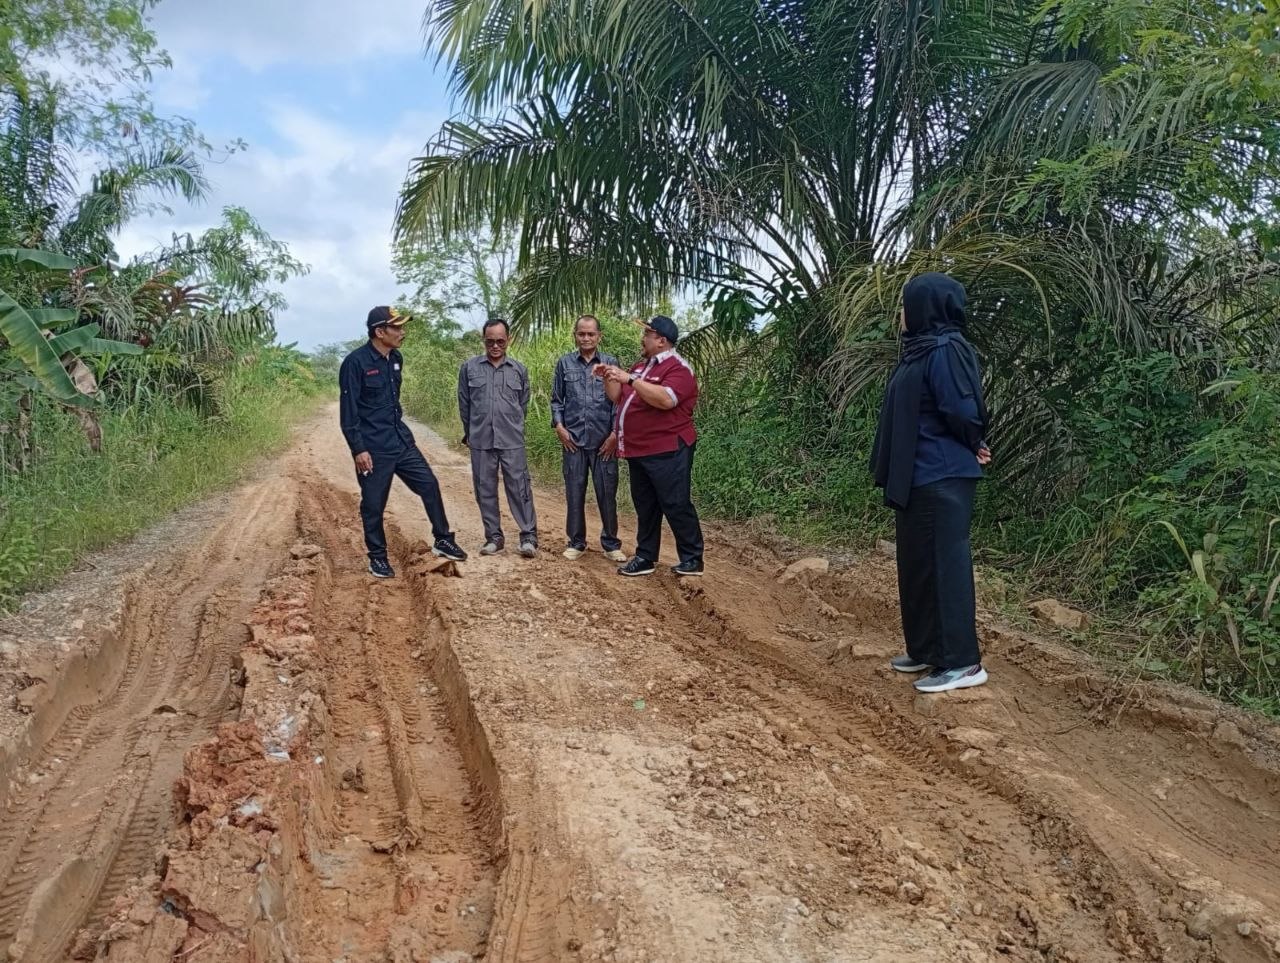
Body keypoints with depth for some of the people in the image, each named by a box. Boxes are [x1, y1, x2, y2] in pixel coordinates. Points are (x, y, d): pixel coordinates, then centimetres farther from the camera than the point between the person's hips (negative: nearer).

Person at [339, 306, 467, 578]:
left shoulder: (396, 358, 7)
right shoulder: (355, 362, -15)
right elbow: (348, 411, -15)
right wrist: (358, 449, -18)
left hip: (402, 441, 7)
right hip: (373, 448, -7)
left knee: (429, 485, 7)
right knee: (373, 504, 4)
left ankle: (443, 541, 21)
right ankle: (377, 557, 19)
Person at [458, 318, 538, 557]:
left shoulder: (519, 370, 4)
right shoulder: (469, 367, 2)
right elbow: (464, 405, 10)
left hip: (512, 442, -1)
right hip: (480, 442, 1)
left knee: (519, 489, -2)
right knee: (485, 490, 6)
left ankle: (528, 536, 4)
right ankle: (494, 537, 17)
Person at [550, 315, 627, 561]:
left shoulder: (611, 363, 3)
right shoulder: (564, 363, 7)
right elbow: (556, 400, 10)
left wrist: (615, 434, -6)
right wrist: (559, 426, -3)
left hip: (604, 440, -1)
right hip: (573, 439, 1)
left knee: (607, 493, 2)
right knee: (574, 493, 6)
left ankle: (611, 543, 14)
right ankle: (576, 542, 18)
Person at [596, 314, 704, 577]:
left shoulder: (678, 368, -12)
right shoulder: (639, 366, 16)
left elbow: (666, 399, -30)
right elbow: (618, 398, 23)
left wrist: (630, 379, -27)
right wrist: (608, 378, 5)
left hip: (667, 453, -9)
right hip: (638, 452, 9)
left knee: (676, 506, -4)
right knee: (645, 507, 13)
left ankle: (692, 560, 6)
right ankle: (645, 558, 21)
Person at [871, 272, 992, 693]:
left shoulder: (946, 350, -16)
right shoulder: (920, 350, 14)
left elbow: (962, 413, -20)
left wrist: (973, 448, -3)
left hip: (942, 479, -10)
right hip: (916, 478, 10)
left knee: (946, 564, -4)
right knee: (917, 565, 16)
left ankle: (963, 662, 4)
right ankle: (925, 650, 27)